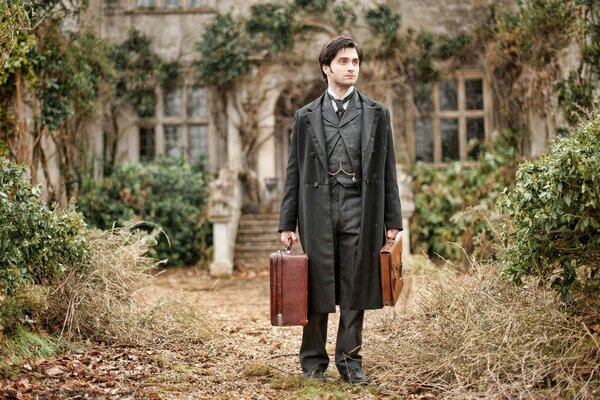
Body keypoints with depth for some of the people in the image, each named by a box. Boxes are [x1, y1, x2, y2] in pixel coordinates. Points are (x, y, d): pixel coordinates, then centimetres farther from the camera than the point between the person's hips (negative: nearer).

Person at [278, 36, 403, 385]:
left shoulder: (377, 114, 11)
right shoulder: (306, 117, 10)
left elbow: (388, 171, 8)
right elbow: (295, 172, 9)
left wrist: (392, 220, 3)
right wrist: (287, 222, 3)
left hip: (360, 210, 0)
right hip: (318, 210, 0)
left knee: (355, 290, 3)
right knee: (317, 289, 2)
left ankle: (351, 361, 13)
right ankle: (313, 362, 13)